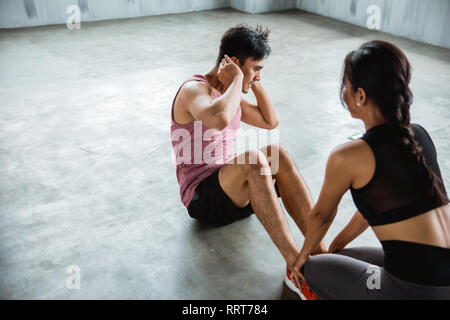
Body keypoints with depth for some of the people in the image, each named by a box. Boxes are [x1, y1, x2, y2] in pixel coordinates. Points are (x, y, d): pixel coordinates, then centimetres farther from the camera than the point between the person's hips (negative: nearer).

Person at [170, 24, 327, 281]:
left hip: (234, 191, 8)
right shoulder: (194, 89, -13)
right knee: (253, 159, -36)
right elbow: (219, 118, -37)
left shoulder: (228, 93, 15)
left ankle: (321, 253, -27)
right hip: (202, 199, -8)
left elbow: (271, 121, 20)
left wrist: (255, 82, 11)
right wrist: (238, 81, -21)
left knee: (276, 153, -21)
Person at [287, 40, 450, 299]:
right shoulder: (420, 135, 6)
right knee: (341, 259, 26)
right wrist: (335, 247, 30)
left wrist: (302, 258, 24)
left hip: (415, 288, -7)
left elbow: (322, 215, 4)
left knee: (313, 269, 15)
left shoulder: (348, 156, -15)